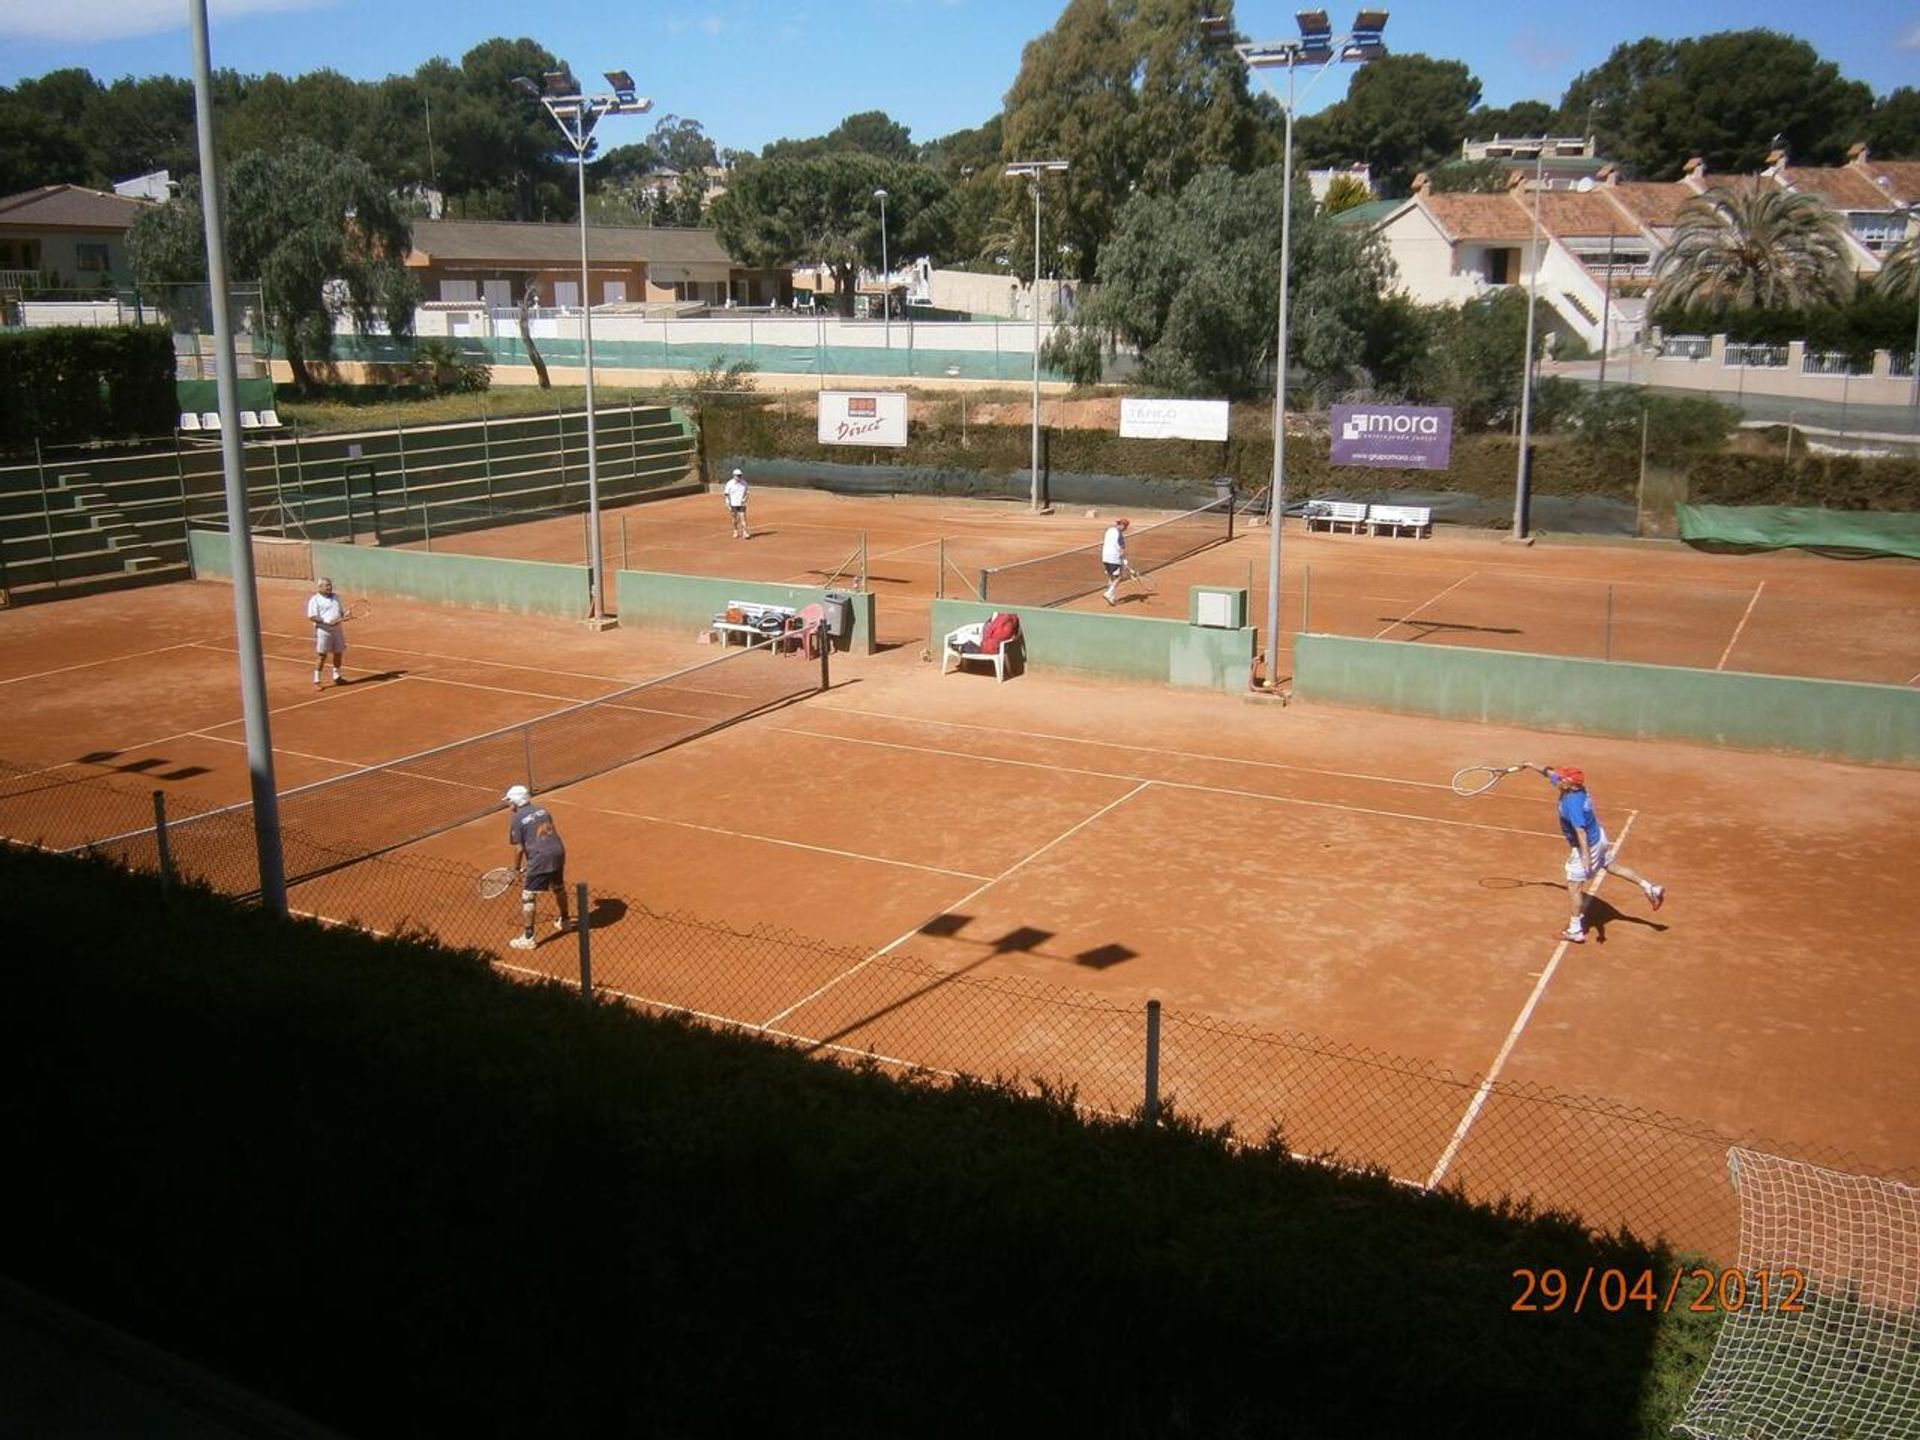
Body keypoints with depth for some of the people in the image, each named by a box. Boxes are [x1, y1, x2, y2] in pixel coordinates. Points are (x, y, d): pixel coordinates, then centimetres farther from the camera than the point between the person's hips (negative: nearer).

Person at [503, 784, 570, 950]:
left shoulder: (516, 819, -4)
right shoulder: (542, 810, 14)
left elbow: (519, 849, -6)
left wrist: (517, 869, 9)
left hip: (540, 859, -7)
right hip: (558, 852, 7)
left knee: (527, 897, 1)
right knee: (559, 888, 28)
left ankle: (528, 938, 1)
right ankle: (564, 920, 48)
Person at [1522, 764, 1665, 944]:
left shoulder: (1572, 802, -34)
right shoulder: (1573, 788, -7)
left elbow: (1580, 831, -40)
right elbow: (1549, 772, 9)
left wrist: (1585, 855, -44)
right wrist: (1531, 766, 21)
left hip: (1587, 846, -9)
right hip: (1598, 837, 9)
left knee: (1574, 886, 3)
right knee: (1615, 867, 29)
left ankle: (1575, 931, 11)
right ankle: (1651, 889, 40)